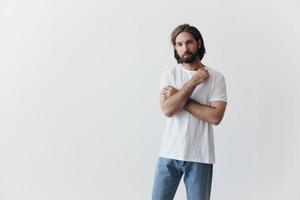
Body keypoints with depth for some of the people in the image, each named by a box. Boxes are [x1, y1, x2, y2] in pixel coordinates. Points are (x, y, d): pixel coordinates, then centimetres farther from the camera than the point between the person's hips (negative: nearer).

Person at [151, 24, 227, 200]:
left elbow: (215, 116, -14)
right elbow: (168, 110, -14)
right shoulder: (169, 76, 2)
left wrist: (180, 98, -12)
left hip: (200, 157, -1)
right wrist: (194, 81, -13)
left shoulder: (216, 77, -2)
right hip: (169, 154, 1)